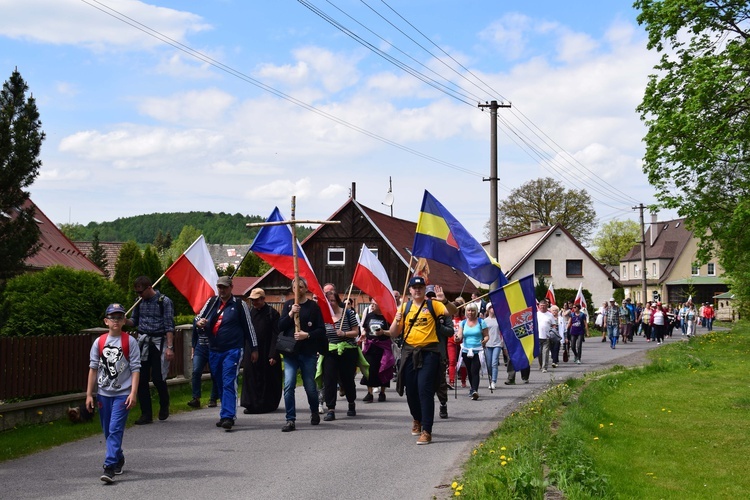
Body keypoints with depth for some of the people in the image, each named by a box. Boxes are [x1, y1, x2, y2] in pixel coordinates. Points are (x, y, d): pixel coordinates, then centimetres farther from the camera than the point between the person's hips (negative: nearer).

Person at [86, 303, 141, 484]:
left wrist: (133, 393, -12)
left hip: (122, 393, -4)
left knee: (115, 430, -12)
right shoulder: (99, 342, 4)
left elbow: (135, 368, -5)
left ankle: (110, 468, -15)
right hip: (103, 393, 4)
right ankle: (119, 460, 32)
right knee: (108, 431, 13)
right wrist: (89, 394, 4)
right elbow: (93, 368, 7)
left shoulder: (130, 341, -3)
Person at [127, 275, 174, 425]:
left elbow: (169, 326, -8)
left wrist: (170, 347, -14)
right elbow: (134, 321, 20)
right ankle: (146, 414, 9)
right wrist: (125, 321, -4)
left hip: (158, 343, -5)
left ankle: (164, 406, 23)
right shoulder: (140, 302, 10)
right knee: (141, 379, 1)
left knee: (158, 378, -5)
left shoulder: (164, 302, -6)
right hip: (142, 342, 5)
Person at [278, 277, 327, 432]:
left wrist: (307, 335, -16)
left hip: (309, 353, -1)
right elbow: (280, 327, 1)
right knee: (289, 386, -10)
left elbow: (321, 330, -1)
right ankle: (290, 420, -5)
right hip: (290, 352, 1)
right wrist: (291, 314, -13)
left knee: (310, 386, 7)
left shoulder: (313, 306, 2)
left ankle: (315, 412, 33)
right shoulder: (288, 305, 8)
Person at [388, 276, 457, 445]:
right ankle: (417, 420, 39)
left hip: (429, 353, -4)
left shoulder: (432, 304, 1)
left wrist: (444, 301, -32)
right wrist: (397, 320, -13)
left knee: (425, 390, -11)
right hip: (409, 352, 4)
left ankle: (426, 431, -10)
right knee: (411, 390, 11)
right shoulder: (404, 307, 9)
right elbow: (393, 333, 7)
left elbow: (453, 312, -13)